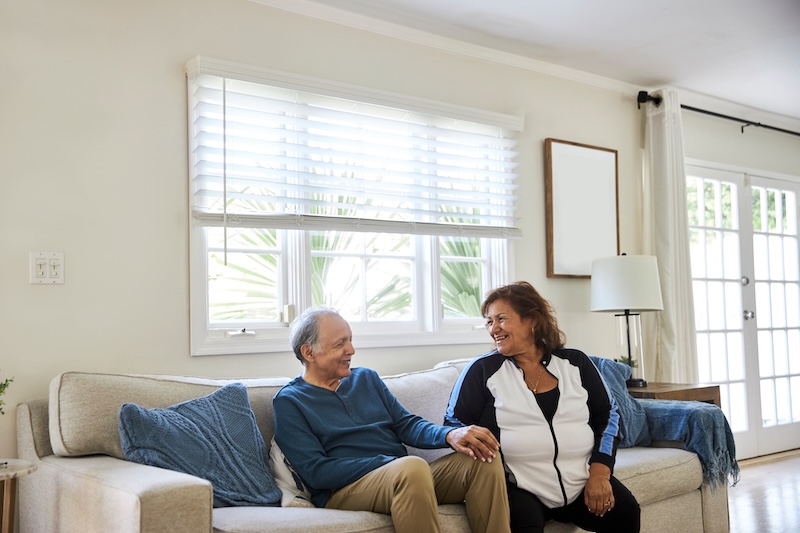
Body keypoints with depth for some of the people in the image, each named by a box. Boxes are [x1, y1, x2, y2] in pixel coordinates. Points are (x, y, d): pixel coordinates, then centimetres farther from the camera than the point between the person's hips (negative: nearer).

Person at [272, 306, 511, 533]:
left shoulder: (366, 378, 19)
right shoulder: (288, 401, 2)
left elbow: (407, 424, 12)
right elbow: (315, 472, -9)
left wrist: (449, 435, -12)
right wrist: (390, 463, -18)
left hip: (406, 477, 6)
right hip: (343, 490, -6)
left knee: (484, 460, -17)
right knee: (411, 467, -37)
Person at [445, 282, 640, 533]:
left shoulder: (575, 363, 9)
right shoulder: (483, 370, 1)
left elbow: (608, 417, 12)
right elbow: (454, 426, 1)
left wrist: (599, 475, -2)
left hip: (582, 482, 4)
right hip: (519, 488, -3)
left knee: (626, 513, -16)